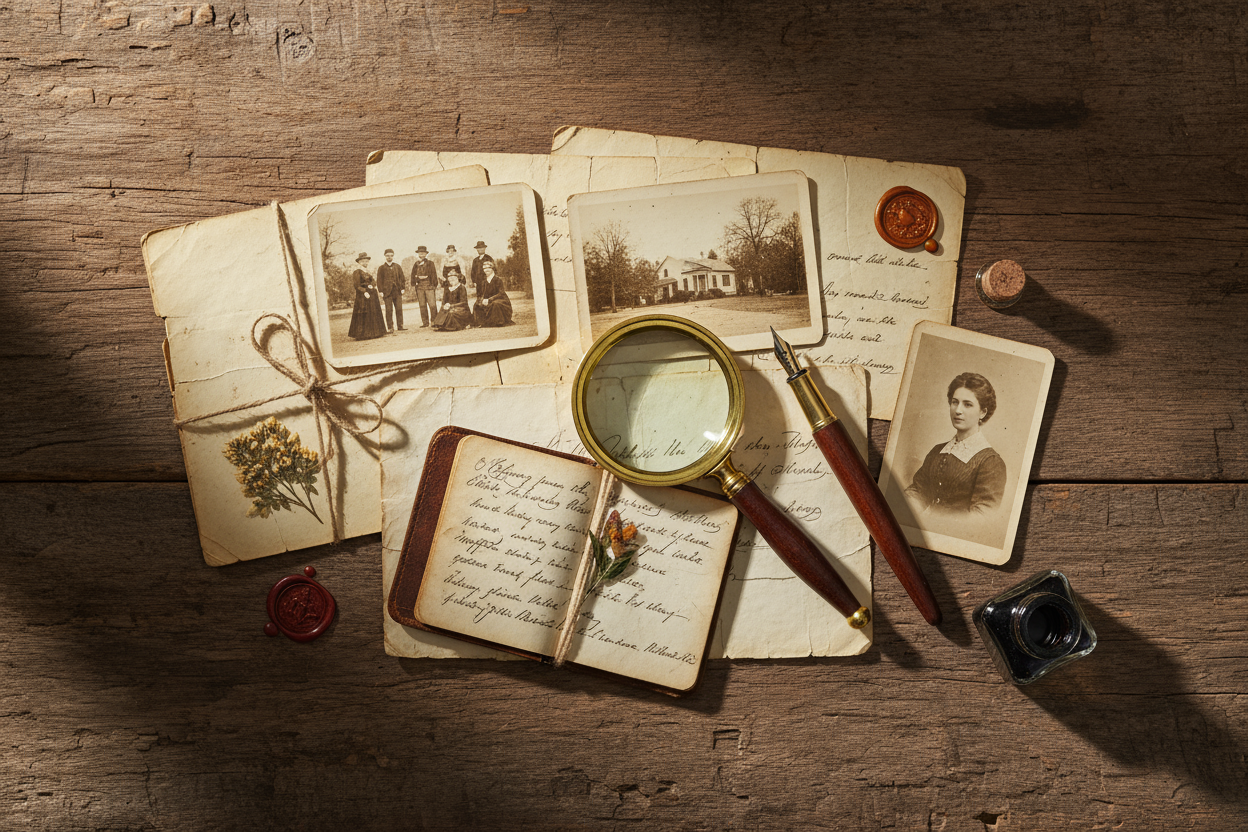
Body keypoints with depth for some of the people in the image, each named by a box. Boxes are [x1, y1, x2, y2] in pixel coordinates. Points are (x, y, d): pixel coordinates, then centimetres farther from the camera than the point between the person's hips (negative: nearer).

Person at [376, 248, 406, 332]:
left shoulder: (398, 266, 12)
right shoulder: (381, 268, 5)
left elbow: (402, 278, 14)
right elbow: (379, 280, 3)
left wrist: (402, 288, 6)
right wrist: (381, 291, -4)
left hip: (397, 291, 2)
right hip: (387, 292, -2)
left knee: (399, 308, 2)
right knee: (389, 310, -4)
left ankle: (400, 325, 11)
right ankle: (390, 327, 0)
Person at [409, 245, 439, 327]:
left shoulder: (430, 263, 4)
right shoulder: (416, 264, 12)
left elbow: (434, 274, 1)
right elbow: (413, 275, 13)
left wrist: (435, 285, -4)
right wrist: (413, 285, 4)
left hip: (429, 285, -3)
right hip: (419, 286, 3)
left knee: (432, 304, -7)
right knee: (422, 305, 5)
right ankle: (425, 322, 9)